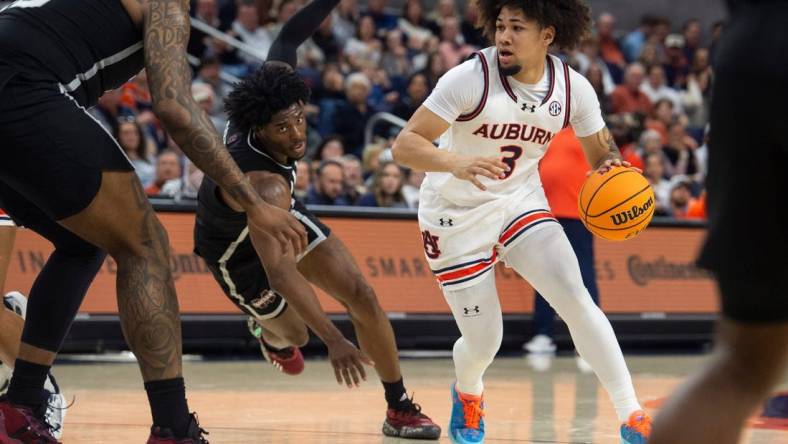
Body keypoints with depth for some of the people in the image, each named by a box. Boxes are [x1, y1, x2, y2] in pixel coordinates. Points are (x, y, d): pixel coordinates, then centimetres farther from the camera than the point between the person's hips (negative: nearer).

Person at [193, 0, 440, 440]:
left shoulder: (276, 76, -28)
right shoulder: (262, 184, -46)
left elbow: (287, 41, -5)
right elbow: (279, 273, -52)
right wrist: (334, 341, -59)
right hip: (239, 252, -6)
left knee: (362, 296, -9)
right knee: (293, 333, 9)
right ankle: (268, 331, 48)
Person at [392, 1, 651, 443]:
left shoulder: (573, 88, -10)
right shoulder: (470, 78, -23)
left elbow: (602, 152, 5)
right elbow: (405, 144, -27)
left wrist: (612, 169, -20)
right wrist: (456, 163, -47)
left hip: (522, 203, 3)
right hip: (457, 213, -3)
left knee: (576, 298, -19)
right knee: (483, 343, 0)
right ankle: (467, 394, 38)